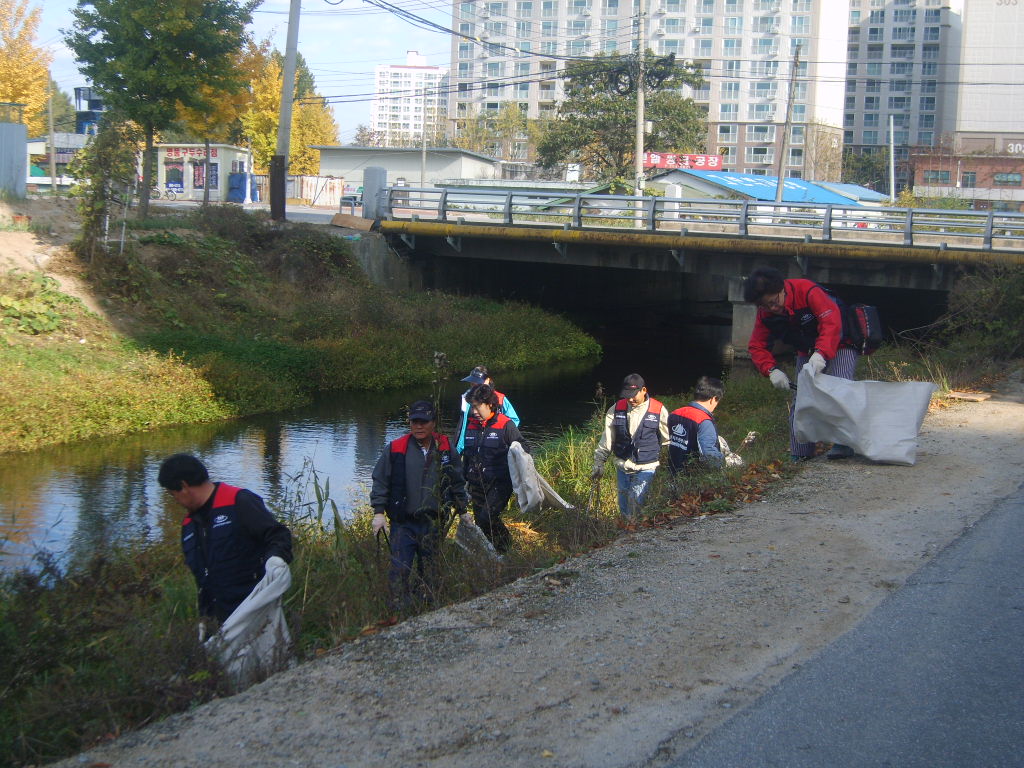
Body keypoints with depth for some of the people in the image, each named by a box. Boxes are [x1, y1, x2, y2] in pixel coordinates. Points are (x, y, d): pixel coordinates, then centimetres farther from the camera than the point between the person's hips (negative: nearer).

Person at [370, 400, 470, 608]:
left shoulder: (445, 450, 4)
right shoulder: (395, 449, -5)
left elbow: (457, 483, 15)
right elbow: (380, 481, 0)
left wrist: (462, 511, 18)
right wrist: (378, 512, -6)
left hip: (433, 523, 2)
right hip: (403, 523, -2)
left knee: (430, 570, 12)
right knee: (399, 569, -8)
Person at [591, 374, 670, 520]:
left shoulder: (658, 410, -6)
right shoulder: (616, 409, 1)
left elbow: (668, 440, 4)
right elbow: (606, 440, 7)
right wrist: (599, 463, 6)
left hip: (645, 468, -4)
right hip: (622, 466, 4)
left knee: (636, 502, -19)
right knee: (624, 509, 9)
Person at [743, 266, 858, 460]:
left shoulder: (808, 291, -31)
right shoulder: (765, 313, -12)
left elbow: (831, 322, -40)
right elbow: (757, 346, -8)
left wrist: (820, 354, -54)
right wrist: (772, 370, -27)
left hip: (837, 347, -5)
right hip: (806, 353, 5)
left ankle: (843, 444, -23)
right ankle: (799, 457, 2)